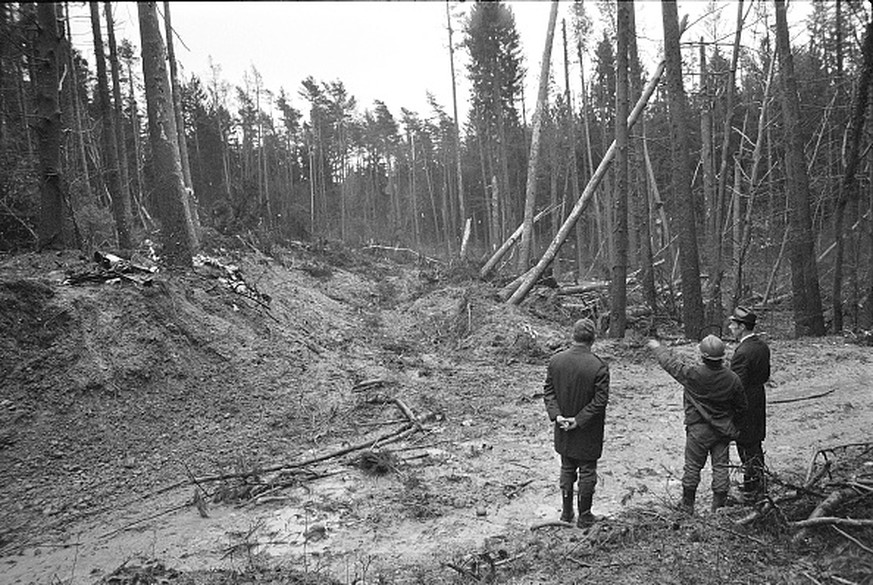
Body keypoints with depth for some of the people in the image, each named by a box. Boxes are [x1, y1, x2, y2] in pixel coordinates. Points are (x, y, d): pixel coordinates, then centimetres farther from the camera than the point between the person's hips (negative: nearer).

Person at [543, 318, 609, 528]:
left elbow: (548, 391, -5)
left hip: (564, 431, 4)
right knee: (587, 471, 12)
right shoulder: (598, 367, -21)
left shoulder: (556, 360, -8)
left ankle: (566, 512, 31)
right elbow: (600, 400, -19)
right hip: (588, 433, -4)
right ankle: (584, 516, 24)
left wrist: (556, 415, -7)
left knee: (567, 469, 19)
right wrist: (580, 420, -14)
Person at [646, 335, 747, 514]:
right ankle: (719, 506, 17)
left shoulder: (693, 375, -20)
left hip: (698, 430, -3)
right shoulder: (733, 379, -10)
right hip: (723, 430, 3)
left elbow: (670, 363, -6)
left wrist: (657, 347, 10)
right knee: (720, 466, 10)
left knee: (693, 467, 10)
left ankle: (687, 505, 22)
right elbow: (741, 406, 3)